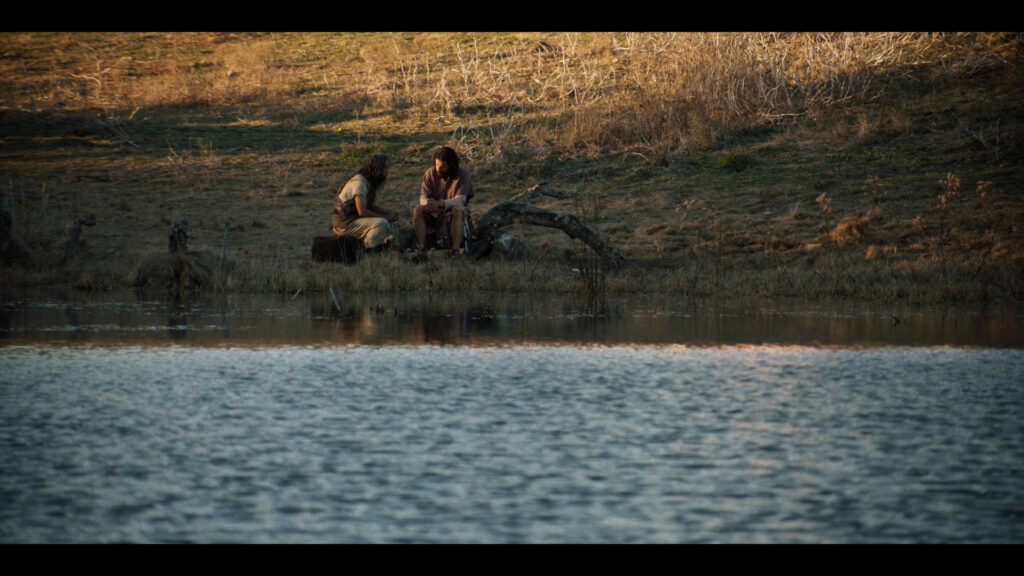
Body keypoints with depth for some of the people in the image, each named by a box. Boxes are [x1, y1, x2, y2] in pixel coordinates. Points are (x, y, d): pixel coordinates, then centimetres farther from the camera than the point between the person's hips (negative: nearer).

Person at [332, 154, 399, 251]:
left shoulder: (368, 182, 10)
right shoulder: (359, 183, -19)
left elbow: (371, 206, 18)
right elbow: (362, 211, -25)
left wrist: (389, 212, 1)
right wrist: (385, 217, -15)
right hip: (344, 224, -10)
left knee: (389, 226, 9)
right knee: (381, 223, -26)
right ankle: (369, 249, -14)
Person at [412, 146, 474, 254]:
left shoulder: (462, 174, -11)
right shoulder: (430, 173, -2)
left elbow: (461, 199, -23)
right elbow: (423, 198, -7)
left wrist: (440, 204, -39)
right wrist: (429, 203, -33)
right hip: (434, 214, 3)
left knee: (458, 210, -36)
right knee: (418, 210, -23)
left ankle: (456, 249, -42)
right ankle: (420, 248, -31)